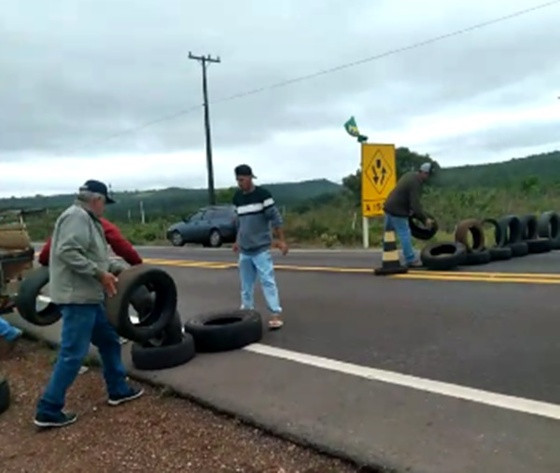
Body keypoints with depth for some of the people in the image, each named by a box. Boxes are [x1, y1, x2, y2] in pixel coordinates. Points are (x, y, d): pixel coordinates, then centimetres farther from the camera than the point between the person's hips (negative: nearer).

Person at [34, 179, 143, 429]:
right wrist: (100, 273, -24)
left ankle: (118, 390, 29)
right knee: (73, 354, -6)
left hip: (89, 296, 11)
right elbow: (68, 252, -27)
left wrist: (119, 269, 13)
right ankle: (48, 410, 3)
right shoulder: (77, 216, -15)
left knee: (109, 340, 18)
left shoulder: (87, 219, 17)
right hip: (77, 297, -11)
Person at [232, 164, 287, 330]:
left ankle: (276, 313, -5)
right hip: (244, 249, 6)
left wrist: (281, 240, -12)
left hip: (261, 248, -6)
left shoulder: (262, 194, -10)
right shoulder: (237, 198, 8)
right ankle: (247, 310, 25)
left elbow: (275, 218, -10)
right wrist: (237, 241, 22)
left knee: (267, 280, -8)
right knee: (246, 283, 13)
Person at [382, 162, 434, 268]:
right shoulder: (415, 183, -20)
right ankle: (411, 260, 1)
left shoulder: (411, 175, 11)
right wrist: (425, 219, -19)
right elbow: (415, 204, -24)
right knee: (405, 235, -4)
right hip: (397, 211, -10)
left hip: (389, 207, 10)